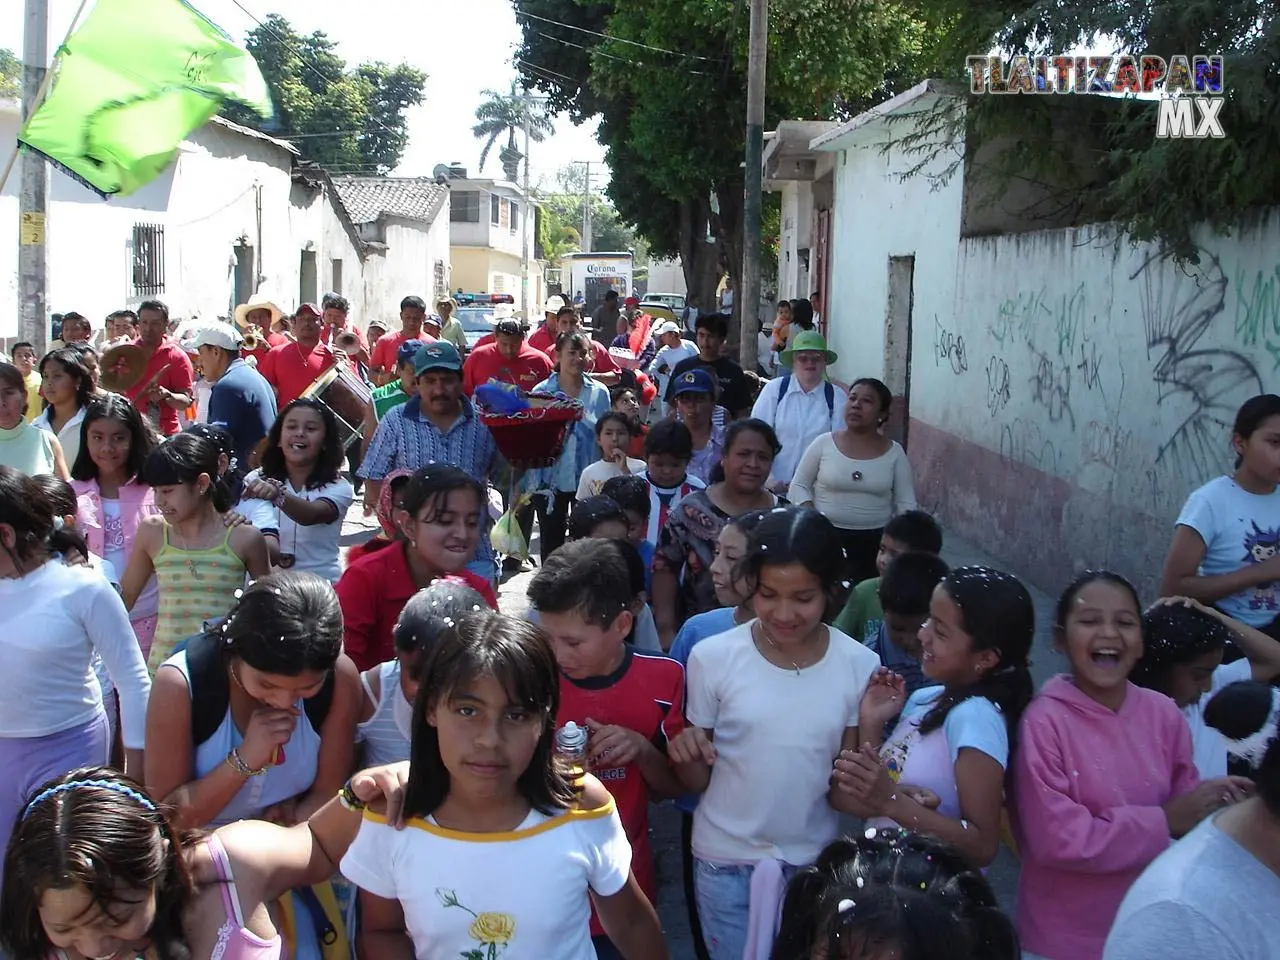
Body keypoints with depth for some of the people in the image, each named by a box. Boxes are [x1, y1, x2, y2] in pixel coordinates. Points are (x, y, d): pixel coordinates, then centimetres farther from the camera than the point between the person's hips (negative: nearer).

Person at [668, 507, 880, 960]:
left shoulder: (859, 665, -10)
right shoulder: (712, 658, -14)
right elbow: (696, 782, -5)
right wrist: (687, 754, -26)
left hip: (815, 860, 1)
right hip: (725, 859, -1)